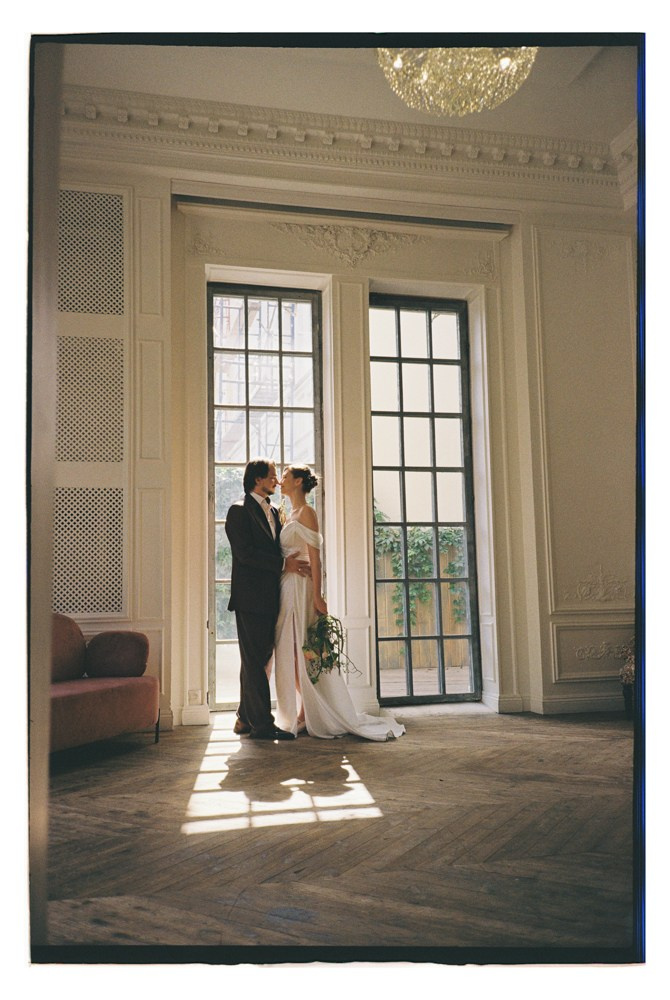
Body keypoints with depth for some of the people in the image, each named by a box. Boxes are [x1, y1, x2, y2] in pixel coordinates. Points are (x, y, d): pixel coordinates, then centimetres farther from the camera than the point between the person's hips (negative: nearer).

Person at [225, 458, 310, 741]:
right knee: (254, 661, -3)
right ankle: (262, 724, 2)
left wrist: (294, 564, 3)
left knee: (262, 659, 13)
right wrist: (283, 564, -18)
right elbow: (244, 552, -17)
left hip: (269, 597, 9)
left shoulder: (272, 511, 18)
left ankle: (246, 718, 23)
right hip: (250, 597, -9)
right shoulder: (239, 511, -8)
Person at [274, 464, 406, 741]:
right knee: (290, 654, 8)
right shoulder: (290, 515, 18)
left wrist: (317, 596, -20)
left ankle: (308, 715, 0)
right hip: (286, 588, 9)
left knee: (302, 652, -6)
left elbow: (314, 556, -14)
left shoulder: (306, 513, -8)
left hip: (300, 588, -9)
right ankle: (302, 715, 13)